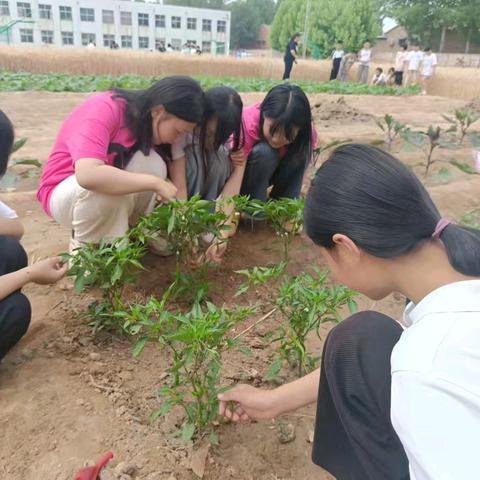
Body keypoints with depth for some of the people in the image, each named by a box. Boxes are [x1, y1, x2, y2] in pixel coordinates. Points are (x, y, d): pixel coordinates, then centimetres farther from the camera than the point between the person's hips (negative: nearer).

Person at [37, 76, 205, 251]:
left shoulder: (151, 124, -9)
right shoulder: (102, 111, -29)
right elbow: (88, 175, -44)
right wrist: (155, 183, -40)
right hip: (63, 193, -5)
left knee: (152, 163, -23)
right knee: (104, 188, -38)